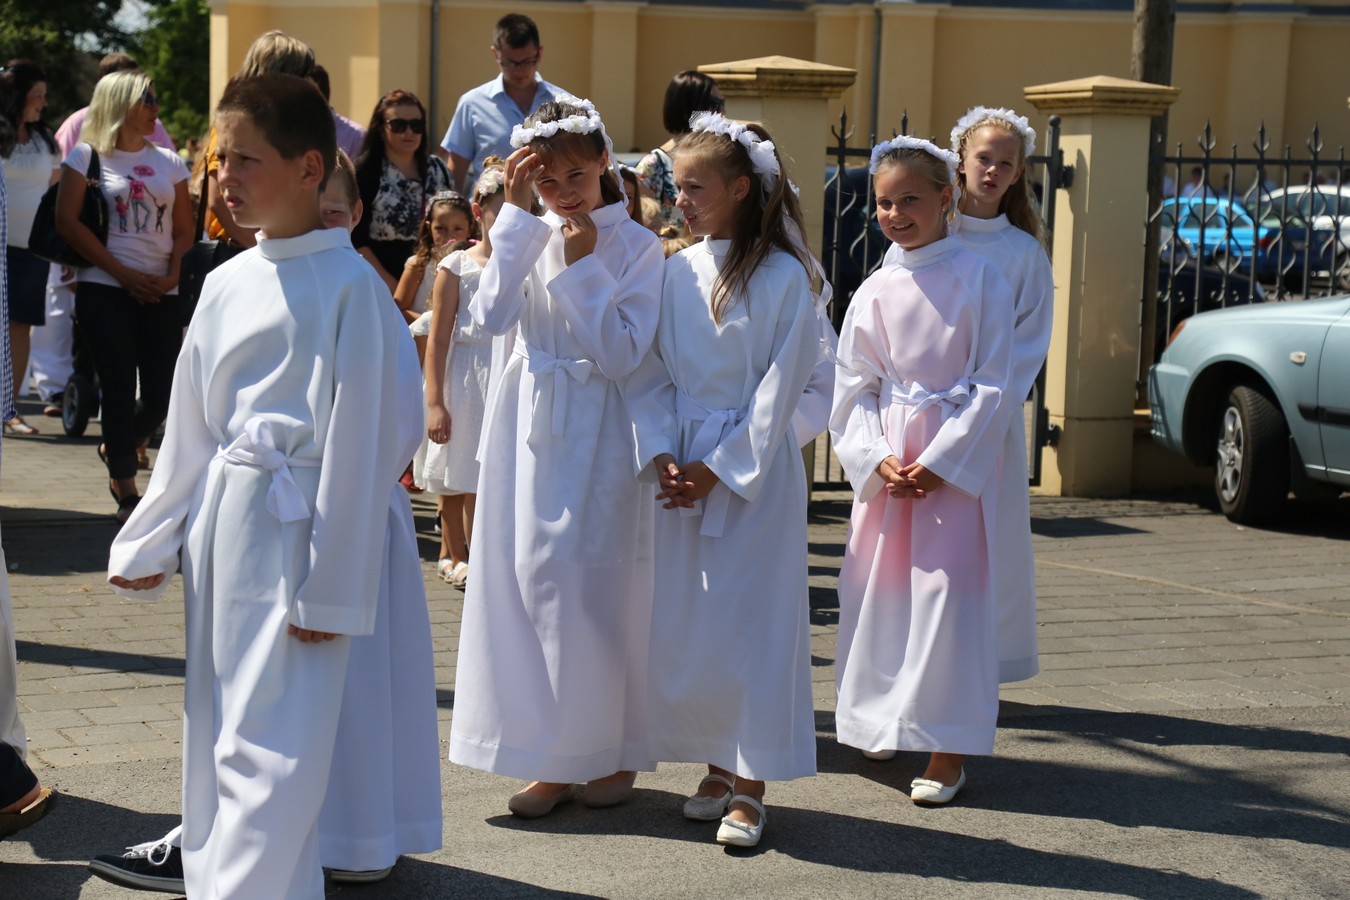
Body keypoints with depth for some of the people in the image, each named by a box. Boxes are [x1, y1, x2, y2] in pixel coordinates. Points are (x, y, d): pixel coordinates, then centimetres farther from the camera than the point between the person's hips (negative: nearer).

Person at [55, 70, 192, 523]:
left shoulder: (167, 161, 11)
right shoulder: (86, 155, 0)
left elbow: (184, 228, 12)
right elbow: (67, 220, -7)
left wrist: (172, 274, -7)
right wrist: (124, 274, -11)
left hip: (160, 293, 4)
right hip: (105, 289, -3)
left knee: (164, 391, -1)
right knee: (120, 387, -5)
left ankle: (117, 450, 30)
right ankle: (126, 491, 6)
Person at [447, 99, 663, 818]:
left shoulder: (635, 246, -5)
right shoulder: (528, 238, 6)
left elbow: (622, 355, -13)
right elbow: (491, 316, -10)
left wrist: (581, 268, -17)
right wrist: (515, 215, -10)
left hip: (595, 430, -4)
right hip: (528, 426, 4)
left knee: (593, 584, -1)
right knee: (528, 579, 4)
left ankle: (610, 751, 16)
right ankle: (554, 758, 14)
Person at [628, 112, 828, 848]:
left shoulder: (782, 277, -8)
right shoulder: (678, 272, 5)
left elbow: (779, 387, -10)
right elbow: (651, 374, 6)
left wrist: (719, 468, -13)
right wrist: (660, 454, -8)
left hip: (755, 466, -5)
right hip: (682, 465, 5)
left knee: (753, 616, -3)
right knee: (684, 620, 8)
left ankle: (750, 784, 6)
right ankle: (719, 765, 22)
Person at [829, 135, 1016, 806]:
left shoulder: (980, 279, -4)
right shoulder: (875, 291, 7)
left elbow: (993, 384, -6)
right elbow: (853, 388, 7)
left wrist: (940, 461, -12)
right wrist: (876, 459, -9)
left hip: (958, 458, -4)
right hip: (885, 462, 4)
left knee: (949, 593, -6)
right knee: (876, 587, 7)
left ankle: (946, 747, 2)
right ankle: (882, 719, 26)